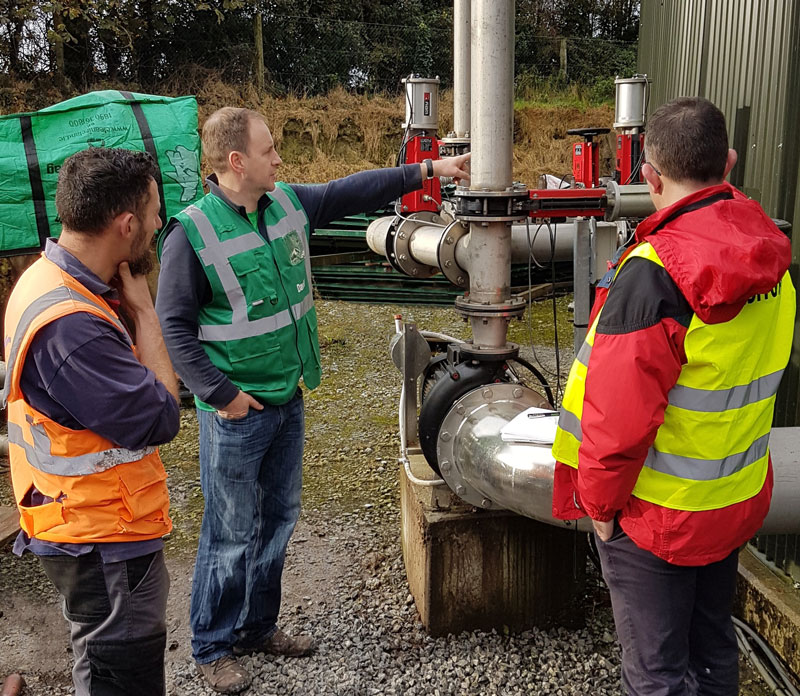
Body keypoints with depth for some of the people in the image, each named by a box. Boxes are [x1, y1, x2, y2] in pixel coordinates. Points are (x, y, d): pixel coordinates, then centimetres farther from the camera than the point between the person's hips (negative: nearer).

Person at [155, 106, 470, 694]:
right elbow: (174, 326, -13)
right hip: (237, 410, -7)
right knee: (232, 533, 5)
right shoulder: (193, 233, -16)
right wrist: (221, 394, -17)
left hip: (288, 400, 7)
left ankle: (258, 627, 38)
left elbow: (354, 192, 12)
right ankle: (212, 648, 26)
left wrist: (430, 170, 12)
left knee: (279, 519, 18)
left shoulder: (289, 203, 2)